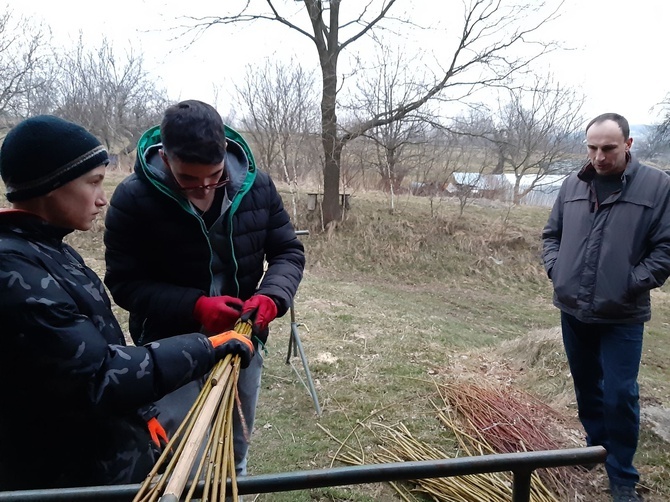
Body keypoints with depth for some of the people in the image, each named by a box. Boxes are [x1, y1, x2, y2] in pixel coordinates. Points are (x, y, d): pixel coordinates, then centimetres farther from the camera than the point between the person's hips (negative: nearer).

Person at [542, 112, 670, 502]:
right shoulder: (572, 186, 5)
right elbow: (552, 234, 15)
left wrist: (631, 284, -15)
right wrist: (557, 270, 1)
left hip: (622, 315, -4)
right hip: (573, 310, 4)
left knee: (620, 395, 0)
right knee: (586, 385, 18)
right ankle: (597, 445, 40)